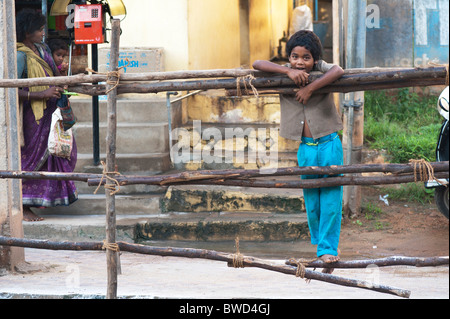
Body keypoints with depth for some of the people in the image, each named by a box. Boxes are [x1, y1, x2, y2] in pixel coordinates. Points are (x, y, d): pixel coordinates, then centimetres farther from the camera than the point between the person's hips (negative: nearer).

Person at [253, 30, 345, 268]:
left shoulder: (320, 70, -4)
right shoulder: (285, 73, 3)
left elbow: (338, 71, -25)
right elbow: (257, 64, -10)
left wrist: (310, 88, -27)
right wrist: (288, 71, -20)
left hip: (329, 144, -2)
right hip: (305, 148, 2)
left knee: (331, 198, -3)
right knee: (311, 201, 8)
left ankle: (328, 249, 4)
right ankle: (319, 243, 23)